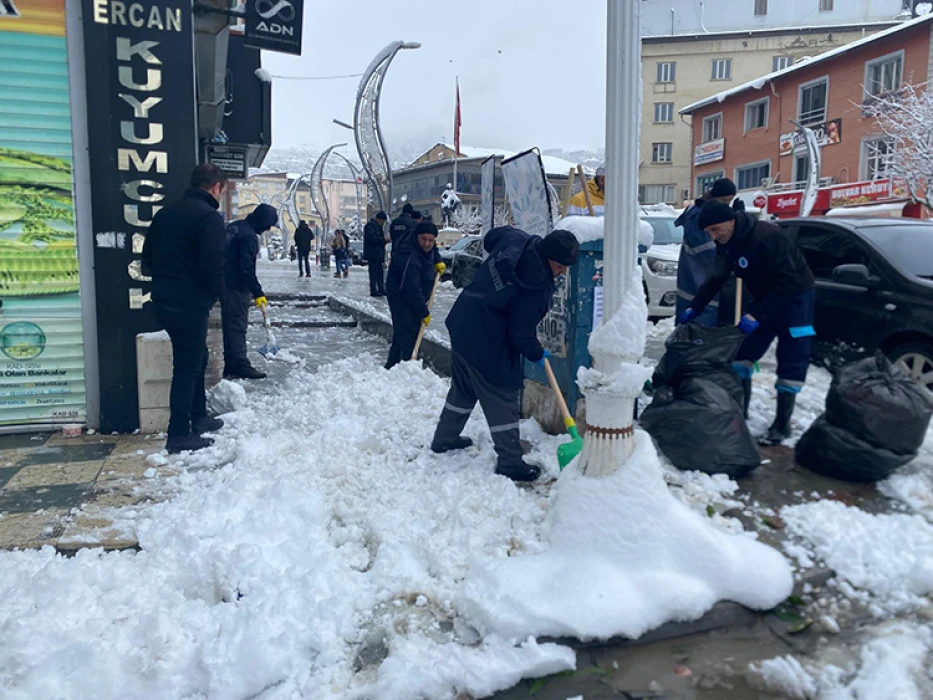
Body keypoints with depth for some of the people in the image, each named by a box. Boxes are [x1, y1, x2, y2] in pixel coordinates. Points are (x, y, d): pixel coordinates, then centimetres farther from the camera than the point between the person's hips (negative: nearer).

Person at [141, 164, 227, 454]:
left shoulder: (166, 213, 13)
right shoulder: (209, 217, -14)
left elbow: (147, 258, 17)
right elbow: (213, 266, -20)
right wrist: (217, 292, -2)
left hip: (164, 301, 9)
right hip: (190, 304, -9)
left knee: (197, 357, 21)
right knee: (188, 367, -1)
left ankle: (198, 418, 31)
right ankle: (179, 435, 5)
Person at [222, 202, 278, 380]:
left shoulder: (234, 226, 11)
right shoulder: (249, 237, -19)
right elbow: (247, 269, -24)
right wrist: (258, 293, -21)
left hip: (226, 284, 10)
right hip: (237, 287, -10)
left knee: (230, 324, 13)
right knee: (238, 325, -5)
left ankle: (230, 365, 19)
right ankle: (241, 365, 0)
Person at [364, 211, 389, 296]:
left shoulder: (378, 226, 21)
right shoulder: (370, 225, -10)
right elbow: (371, 238, -23)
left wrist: (385, 240, 8)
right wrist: (383, 239, -18)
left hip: (378, 254, 10)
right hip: (372, 254, -10)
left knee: (380, 273, 10)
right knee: (374, 273, -8)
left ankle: (381, 289, 15)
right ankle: (373, 290, -6)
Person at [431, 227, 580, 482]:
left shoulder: (515, 238, -6)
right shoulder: (537, 287, -26)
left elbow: (490, 237, 18)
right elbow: (521, 334, -19)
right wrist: (537, 354, 1)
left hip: (462, 324, 9)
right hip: (487, 344, -9)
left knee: (463, 387, 25)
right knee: (502, 398, 2)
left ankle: (444, 438, 40)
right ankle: (510, 462, 11)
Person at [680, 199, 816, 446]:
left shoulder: (767, 236, -31)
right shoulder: (727, 243, -5)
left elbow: (787, 282, -31)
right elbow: (716, 278, 6)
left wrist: (756, 315, -35)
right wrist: (695, 308, -1)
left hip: (795, 296, -8)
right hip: (766, 298, 8)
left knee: (791, 361, -7)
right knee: (744, 351, 4)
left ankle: (782, 424, 1)